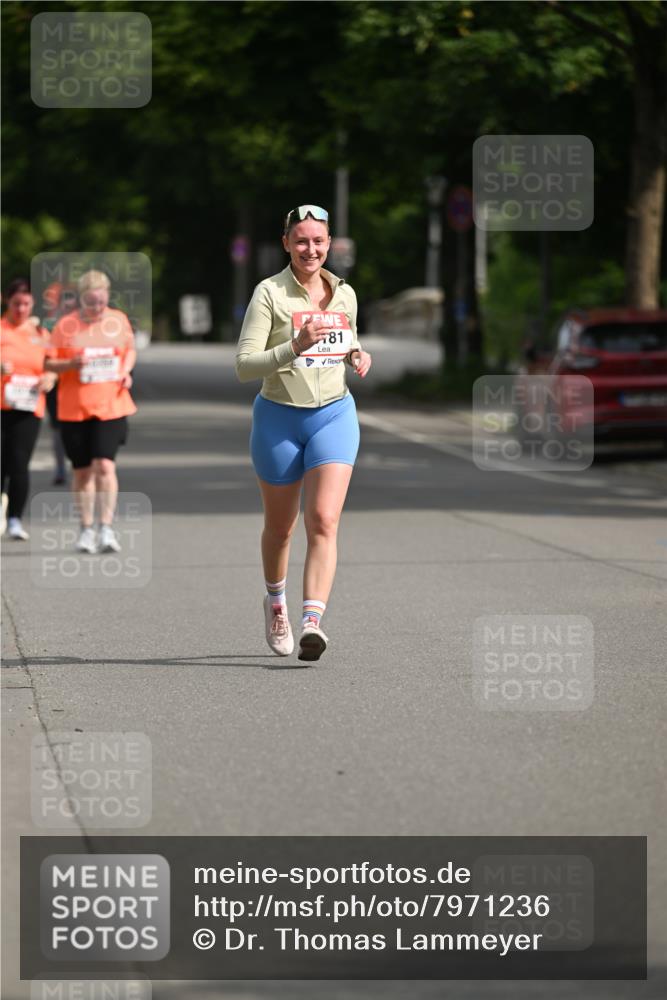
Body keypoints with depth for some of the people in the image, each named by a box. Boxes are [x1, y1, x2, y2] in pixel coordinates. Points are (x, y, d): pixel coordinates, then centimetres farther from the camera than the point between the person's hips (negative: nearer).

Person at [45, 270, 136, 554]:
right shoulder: (65, 325, 0)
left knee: (105, 465, -14)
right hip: (74, 408, 0)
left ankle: (106, 528, -11)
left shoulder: (119, 320, 5)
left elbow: (130, 350, 20)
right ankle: (87, 529, 20)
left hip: (111, 405, 0)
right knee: (82, 470, 7)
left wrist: (126, 371, 1)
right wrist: (71, 364, -18)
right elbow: (49, 363, 2)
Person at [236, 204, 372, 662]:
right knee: (280, 526, 12)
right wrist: (295, 347, -28)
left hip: (334, 416, 2)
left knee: (324, 521, -16)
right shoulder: (270, 293, -8)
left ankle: (312, 620, -24)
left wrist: (358, 357, 1)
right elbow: (244, 365, -14)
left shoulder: (344, 294, 6)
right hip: (279, 418, -2)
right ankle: (276, 602, 40)